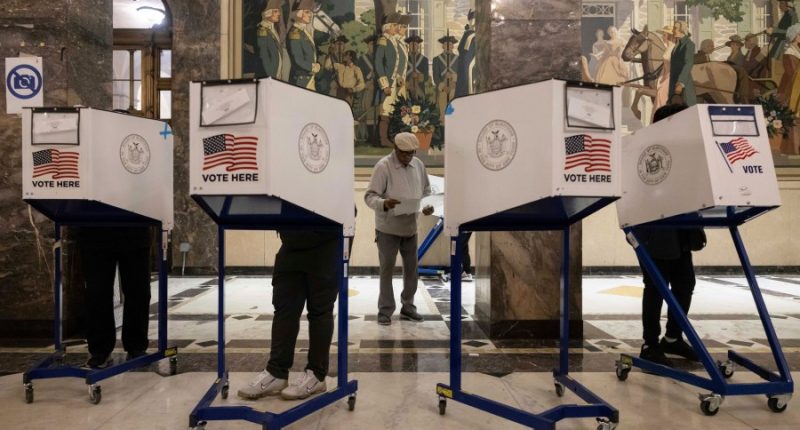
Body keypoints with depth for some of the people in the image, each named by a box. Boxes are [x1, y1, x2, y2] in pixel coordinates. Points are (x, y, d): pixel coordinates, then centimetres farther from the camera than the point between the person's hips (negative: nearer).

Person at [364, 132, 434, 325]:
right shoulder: (383, 166, -13)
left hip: (411, 227, 5)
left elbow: (426, 191, 15)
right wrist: (384, 204, -37)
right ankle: (385, 310, 14)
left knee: (411, 268, 13)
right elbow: (370, 196, -17)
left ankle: (408, 307, 28)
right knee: (387, 269, 2)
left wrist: (427, 206, -5)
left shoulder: (419, 165, 5)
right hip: (388, 228, -5)